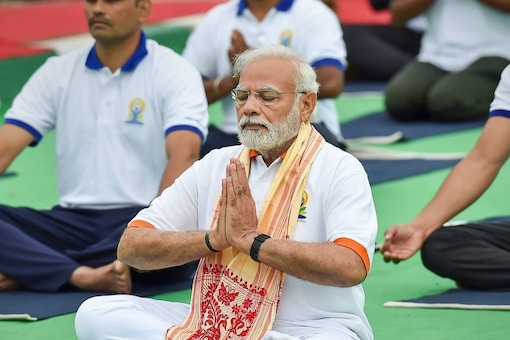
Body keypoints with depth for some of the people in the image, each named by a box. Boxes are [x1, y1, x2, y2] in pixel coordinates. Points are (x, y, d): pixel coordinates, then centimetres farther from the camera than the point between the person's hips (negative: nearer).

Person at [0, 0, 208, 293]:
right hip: (75, 221, 3)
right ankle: (80, 276, -40)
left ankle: (27, 270, -27)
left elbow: (183, 156, -18)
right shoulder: (57, 72, 9)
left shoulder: (175, 73, -3)